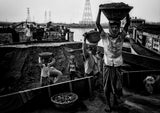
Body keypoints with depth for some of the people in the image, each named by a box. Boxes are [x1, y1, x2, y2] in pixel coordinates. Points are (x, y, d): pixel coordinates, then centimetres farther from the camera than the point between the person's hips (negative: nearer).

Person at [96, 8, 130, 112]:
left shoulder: (121, 37, -3)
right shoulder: (105, 37, -6)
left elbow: (128, 23, -8)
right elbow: (97, 24, -14)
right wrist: (100, 10, -18)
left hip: (117, 66, 1)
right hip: (107, 66, -1)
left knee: (117, 87, 9)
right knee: (106, 87, 10)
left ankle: (116, 101, 38)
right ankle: (108, 104, 31)